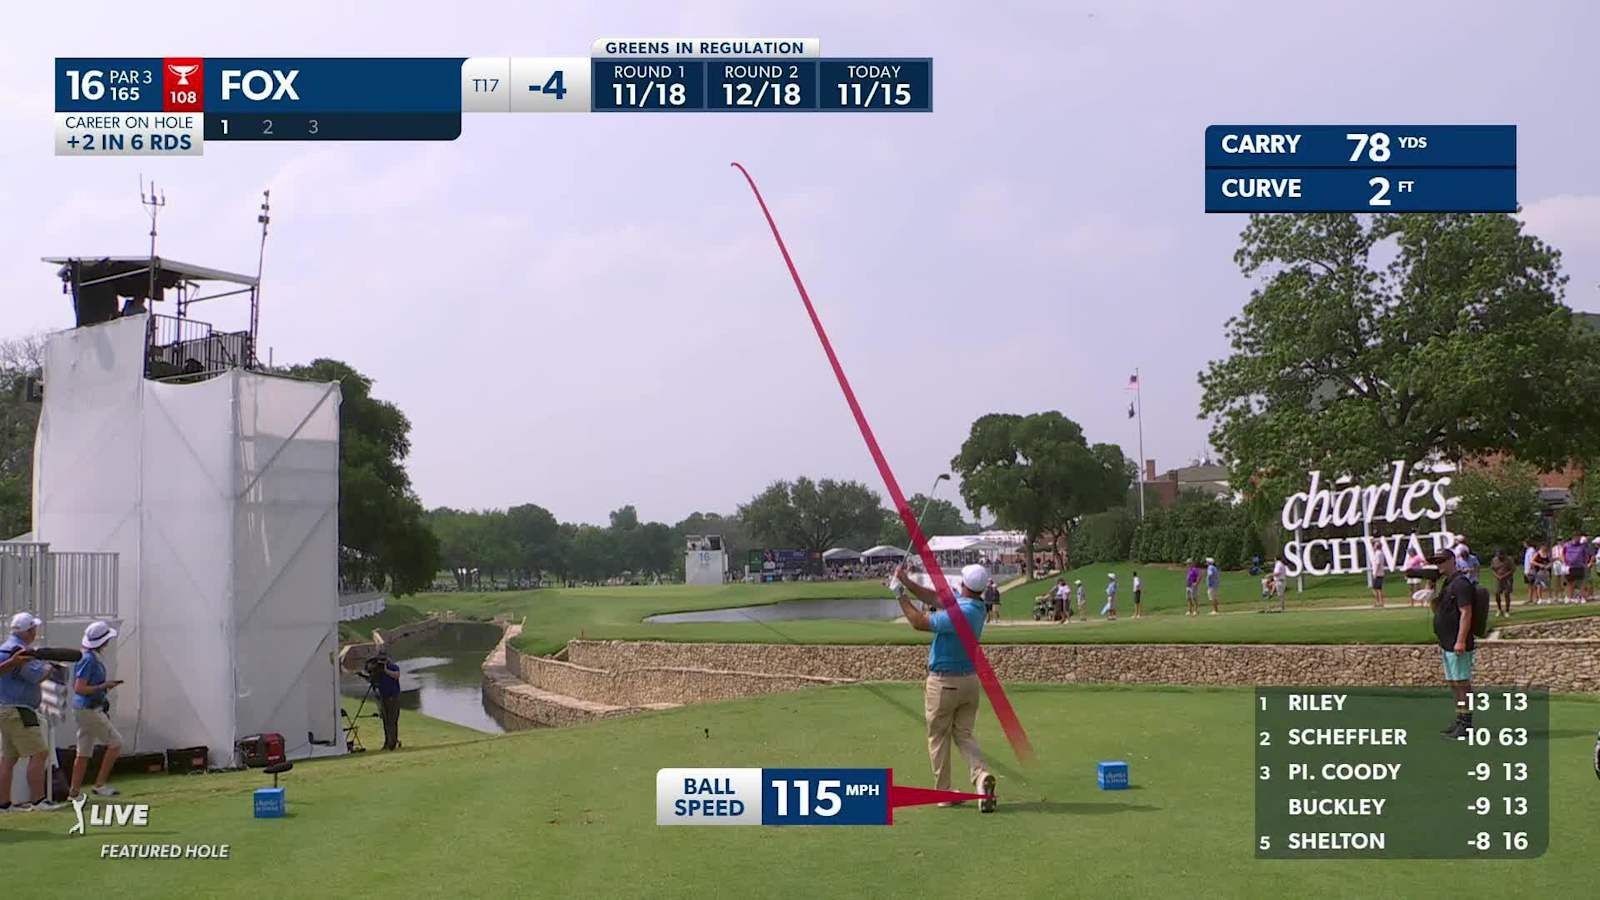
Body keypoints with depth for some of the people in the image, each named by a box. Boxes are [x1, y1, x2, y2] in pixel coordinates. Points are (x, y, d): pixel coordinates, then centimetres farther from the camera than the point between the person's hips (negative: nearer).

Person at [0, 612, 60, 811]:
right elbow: (37, 676, -20)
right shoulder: (18, 650, -16)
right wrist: (48, 668, 2)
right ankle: (38, 799, -10)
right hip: (18, 711, -10)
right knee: (37, 754, -8)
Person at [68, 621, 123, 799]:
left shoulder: (94, 658, 11)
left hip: (87, 709, 9)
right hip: (89, 709, -9)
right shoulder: (89, 660, -18)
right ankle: (99, 785, 1)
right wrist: (104, 686, -20)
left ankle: (73, 792, 13)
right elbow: (79, 688, -23)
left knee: (84, 753, 11)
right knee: (115, 742, -1)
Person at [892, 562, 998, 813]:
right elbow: (936, 596, 6)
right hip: (970, 681, 7)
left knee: (938, 738, 10)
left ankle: (944, 792, 15)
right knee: (964, 734, 13)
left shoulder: (960, 614, -28)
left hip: (943, 683, -7)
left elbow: (920, 622, -19)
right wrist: (906, 582, 1)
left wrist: (903, 599, -5)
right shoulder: (976, 606, -2)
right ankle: (982, 776, -12)